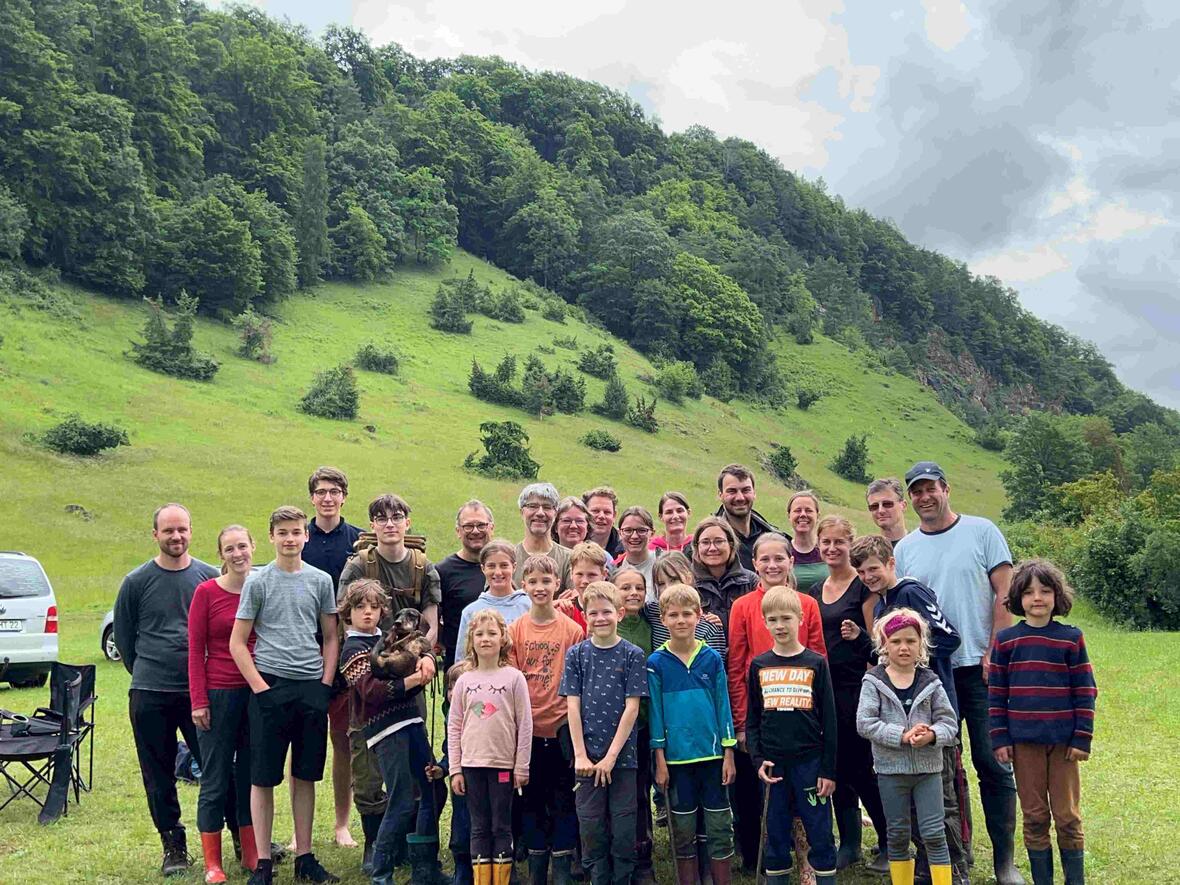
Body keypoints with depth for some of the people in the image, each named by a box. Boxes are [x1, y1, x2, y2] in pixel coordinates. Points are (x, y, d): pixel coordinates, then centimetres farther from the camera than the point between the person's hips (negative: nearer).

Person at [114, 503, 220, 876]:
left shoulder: (209, 577, 4)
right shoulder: (137, 582, 3)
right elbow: (123, 636, 12)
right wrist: (145, 673, 12)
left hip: (200, 691, 0)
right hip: (150, 695, 0)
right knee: (159, 776, 7)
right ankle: (173, 845, 20)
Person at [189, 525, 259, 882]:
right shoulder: (206, 592, -5)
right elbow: (196, 650, -4)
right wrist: (198, 701, -9)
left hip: (259, 693, 3)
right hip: (219, 694, -3)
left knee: (252, 777, 12)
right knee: (215, 780, 5)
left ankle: (251, 856, 23)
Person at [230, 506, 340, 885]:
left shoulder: (320, 581, 8)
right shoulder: (258, 582, 0)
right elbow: (237, 643, 0)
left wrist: (326, 683, 3)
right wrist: (260, 686, -9)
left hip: (312, 688, 3)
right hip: (270, 687, -3)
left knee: (305, 775, 9)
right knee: (263, 778, 2)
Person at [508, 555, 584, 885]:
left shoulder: (572, 629, -3)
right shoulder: (514, 630, 1)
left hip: (561, 726, -2)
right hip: (527, 726, 2)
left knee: (563, 799, 4)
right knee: (532, 798, 11)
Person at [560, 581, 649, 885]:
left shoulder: (632, 655, -1)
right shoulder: (576, 654, 3)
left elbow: (632, 707, -5)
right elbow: (573, 706, 0)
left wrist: (611, 756, -10)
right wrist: (581, 755, -7)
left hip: (622, 756, -1)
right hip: (587, 758, 1)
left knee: (623, 829, 4)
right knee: (591, 828, 4)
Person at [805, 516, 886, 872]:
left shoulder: (862, 586, -5)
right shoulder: (814, 591, 13)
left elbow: (875, 641, -5)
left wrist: (859, 636, -24)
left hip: (856, 686, -6)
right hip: (824, 686, 6)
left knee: (861, 768, -3)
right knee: (837, 766, 9)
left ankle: (889, 841, 13)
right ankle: (849, 842, 19)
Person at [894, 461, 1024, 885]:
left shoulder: (981, 531, 2)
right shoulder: (903, 549, 9)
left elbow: (1005, 593, -1)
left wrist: (993, 653, -8)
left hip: (980, 667, -2)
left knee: (993, 763, -1)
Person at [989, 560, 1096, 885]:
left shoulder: (1071, 638, 0)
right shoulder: (1005, 640, 2)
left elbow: (1085, 692, 1)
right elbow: (996, 693, 4)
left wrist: (1082, 739, -5)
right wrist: (1000, 739, -1)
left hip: (1063, 741, -1)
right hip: (1023, 742, 1)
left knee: (1067, 817, 5)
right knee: (1034, 817, 8)